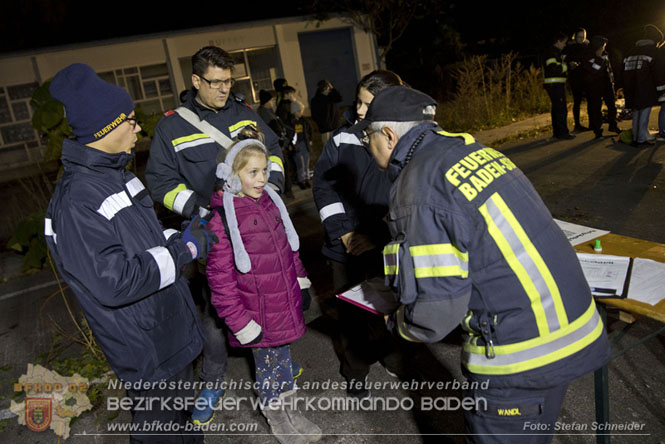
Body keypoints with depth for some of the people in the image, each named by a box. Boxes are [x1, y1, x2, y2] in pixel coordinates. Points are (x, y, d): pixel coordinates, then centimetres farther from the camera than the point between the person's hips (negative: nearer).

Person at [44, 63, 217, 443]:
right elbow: (114, 283, -32)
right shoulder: (77, 202, -27)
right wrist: (183, 250, -24)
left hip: (173, 332, 9)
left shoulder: (116, 175, 5)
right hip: (148, 354, -9)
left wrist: (182, 236, 2)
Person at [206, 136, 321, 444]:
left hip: (286, 303, 6)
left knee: (283, 355, 22)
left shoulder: (269, 201, 4)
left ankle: (290, 411, 44)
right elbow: (220, 276, -16)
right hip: (259, 313, -6)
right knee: (268, 363, 12)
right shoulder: (221, 217, -18)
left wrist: (301, 281, 16)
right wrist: (240, 322, -15)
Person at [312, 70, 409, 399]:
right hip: (346, 247, 1)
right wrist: (343, 232, -9)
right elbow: (323, 186, -2)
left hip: (387, 247, -1)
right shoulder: (343, 139, -5)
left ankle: (390, 355, 47)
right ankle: (355, 371, 36)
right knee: (351, 311, 13)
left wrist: (378, 236, -16)